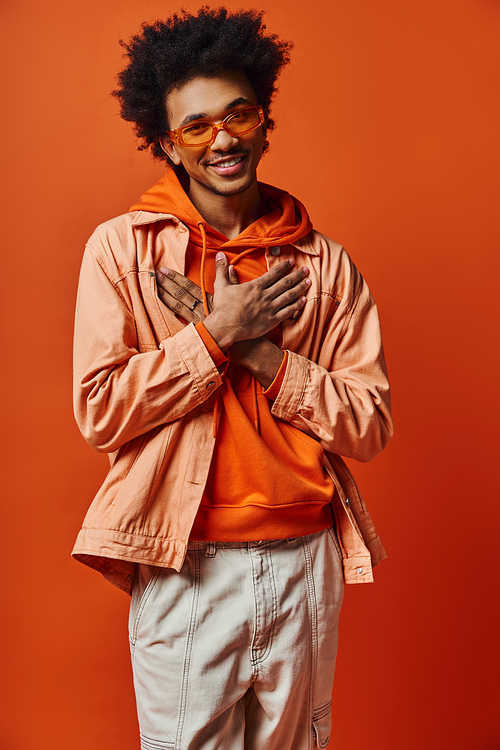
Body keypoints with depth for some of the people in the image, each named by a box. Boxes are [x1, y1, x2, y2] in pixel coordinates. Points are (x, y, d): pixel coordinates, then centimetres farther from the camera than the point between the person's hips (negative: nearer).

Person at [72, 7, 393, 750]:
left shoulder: (325, 263, 3)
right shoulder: (122, 247, -3)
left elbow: (371, 424, -3)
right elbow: (99, 411, -10)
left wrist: (260, 354, -14)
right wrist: (220, 333, -15)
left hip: (304, 560, 3)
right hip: (183, 566, -2)